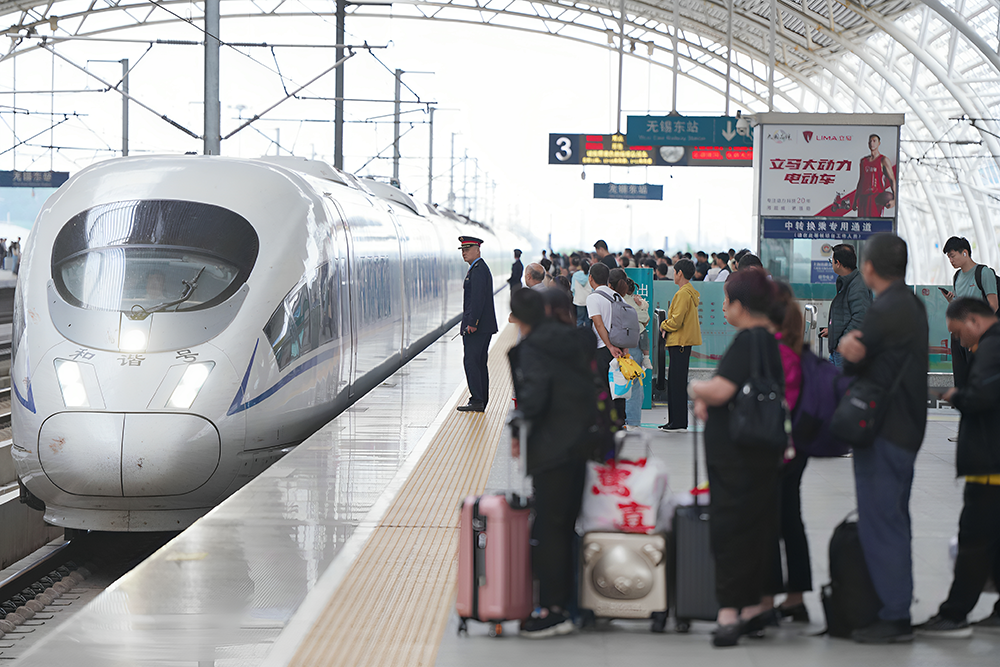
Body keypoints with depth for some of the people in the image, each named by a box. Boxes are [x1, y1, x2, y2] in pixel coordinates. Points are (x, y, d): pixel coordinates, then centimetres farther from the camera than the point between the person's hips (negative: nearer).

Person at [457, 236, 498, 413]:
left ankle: (476, 401, -9)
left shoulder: (478, 270, -14)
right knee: (480, 363, 11)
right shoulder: (480, 268, 19)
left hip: (476, 327, -11)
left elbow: (478, 298, -22)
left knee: (471, 362, -9)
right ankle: (482, 402, 13)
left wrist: (472, 323, -23)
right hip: (483, 326, 11)